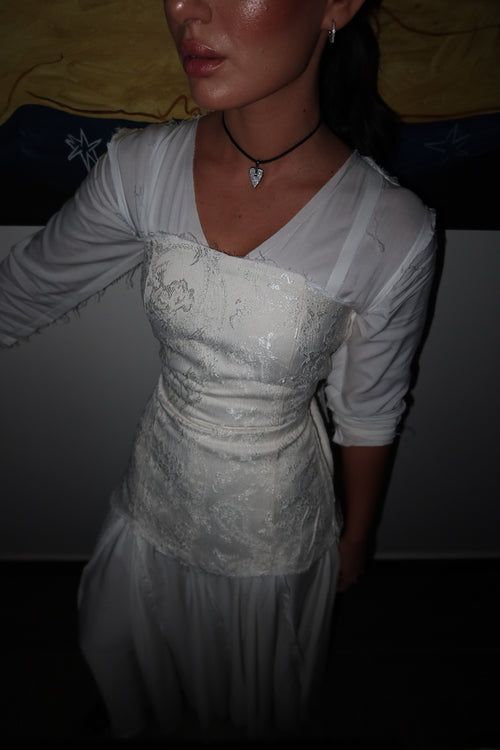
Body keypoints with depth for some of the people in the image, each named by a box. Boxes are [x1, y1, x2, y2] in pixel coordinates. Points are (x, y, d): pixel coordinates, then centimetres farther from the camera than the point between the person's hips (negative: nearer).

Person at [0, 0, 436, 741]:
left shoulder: (393, 232, -26)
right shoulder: (140, 167, -18)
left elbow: (369, 414, -11)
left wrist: (357, 537, 4)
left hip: (277, 527, -2)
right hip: (158, 494, 3)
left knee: (261, 694, 30)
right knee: (126, 661, 33)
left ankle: (253, 727, 69)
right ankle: (143, 725, 71)